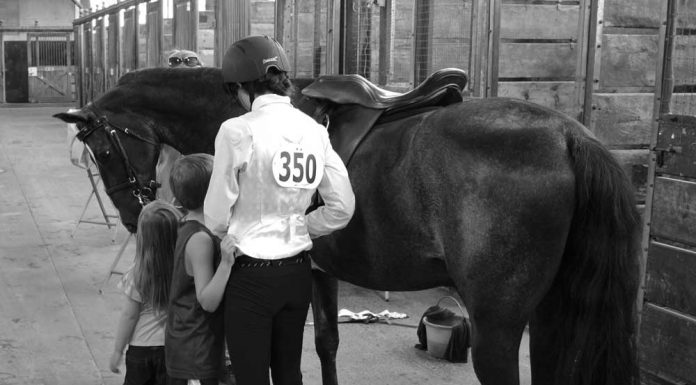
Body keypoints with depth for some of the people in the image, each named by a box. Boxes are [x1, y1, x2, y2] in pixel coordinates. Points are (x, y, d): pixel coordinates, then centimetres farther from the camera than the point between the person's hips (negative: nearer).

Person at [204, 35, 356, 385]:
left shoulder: (237, 131, -15)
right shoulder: (314, 130, 1)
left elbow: (216, 216, -9)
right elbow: (342, 209, 3)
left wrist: (223, 234, 13)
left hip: (251, 277, -6)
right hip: (298, 273, 6)